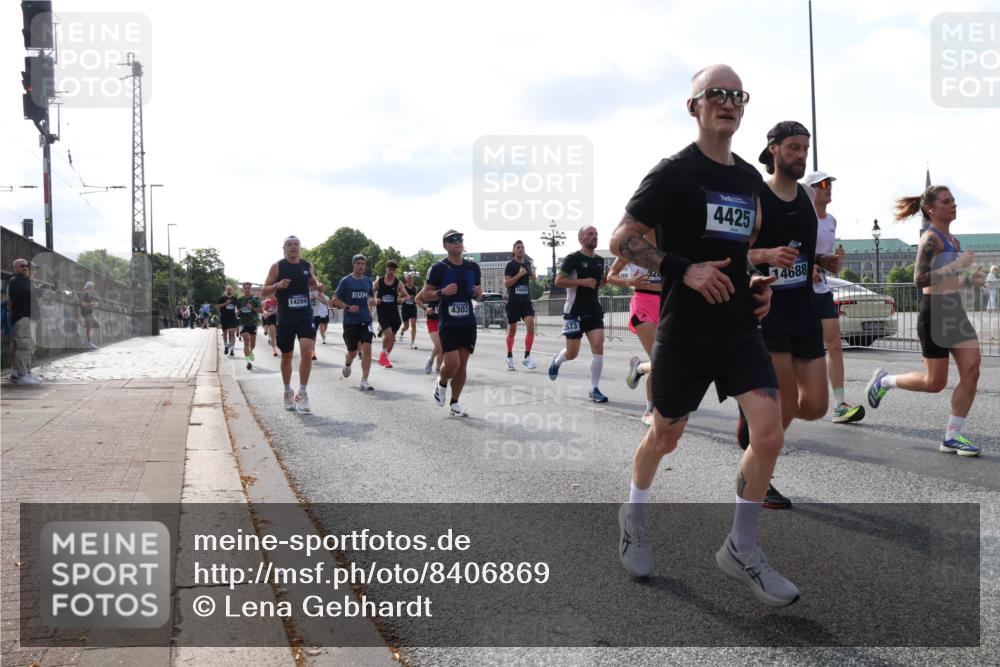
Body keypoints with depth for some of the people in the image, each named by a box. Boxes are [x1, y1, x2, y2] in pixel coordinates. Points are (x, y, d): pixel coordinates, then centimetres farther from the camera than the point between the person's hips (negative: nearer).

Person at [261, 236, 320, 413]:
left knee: (307, 352, -16)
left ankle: (302, 393, -6)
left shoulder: (307, 266, 5)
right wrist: (277, 285, -21)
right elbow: (263, 292, -2)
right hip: (285, 318, -1)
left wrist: (317, 285, 0)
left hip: (305, 316, 1)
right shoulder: (277, 267, -2)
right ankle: (288, 392, 30)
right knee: (286, 356, 10)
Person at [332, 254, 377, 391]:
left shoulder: (368, 281, 7)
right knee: (353, 351, 9)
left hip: (366, 320, 2)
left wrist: (372, 300, 0)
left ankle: (364, 380, -9)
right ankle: (347, 364, 46)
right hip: (350, 321, -2)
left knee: (367, 349, -13)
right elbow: (335, 300, -2)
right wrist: (348, 307, -16)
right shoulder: (345, 281, -4)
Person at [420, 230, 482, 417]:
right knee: (452, 363, -12)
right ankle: (441, 383, 22)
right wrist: (442, 292, -18)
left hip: (468, 323, 4)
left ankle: (454, 403, 17)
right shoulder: (438, 268, -5)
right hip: (448, 324, -4)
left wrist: (478, 293, -5)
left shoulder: (473, 267, 8)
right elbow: (425, 295, -1)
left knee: (462, 364, 6)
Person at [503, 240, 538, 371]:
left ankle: (527, 357, -10)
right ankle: (510, 358, 23)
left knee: (531, 326, -16)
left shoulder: (528, 264, 11)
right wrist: (519, 274, -19)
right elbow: (506, 283, -14)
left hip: (526, 301, 3)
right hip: (513, 301, -3)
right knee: (512, 330, 7)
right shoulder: (510, 265, -5)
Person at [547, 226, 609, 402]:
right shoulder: (573, 258, -9)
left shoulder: (600, 260, 10)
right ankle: (556, 360, 37)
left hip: (594, 310, 5)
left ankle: (594, 389, -3)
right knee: (572, 353, 1)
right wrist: (582, 282, -20)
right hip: (574, 312, -5)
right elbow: (558, 281, -12)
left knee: (598, 346, -11)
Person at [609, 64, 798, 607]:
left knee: (770, 434, -9)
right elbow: (621, 239, -10)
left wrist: (756, 282, 7)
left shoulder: (750, 178, 12)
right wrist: (684, 270, -20)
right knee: (666, 435, 11)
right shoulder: (673, 173, -8)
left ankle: (741, 548, 8)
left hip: (741, 330, 5)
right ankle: (634, 517, 40)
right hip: (686, 333, -5)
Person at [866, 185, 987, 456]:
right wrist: (956, 265, -26)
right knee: (935, 382, -1)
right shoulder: (930, 239, -12)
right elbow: (920, 279, -23)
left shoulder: (953, 240, 15)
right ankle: (884, 380, 25)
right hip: (935, 312, -8)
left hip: (956, 311, 8)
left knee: (971, 372, -4)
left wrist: (969, 280, 7)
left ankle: (952, 436, 3)